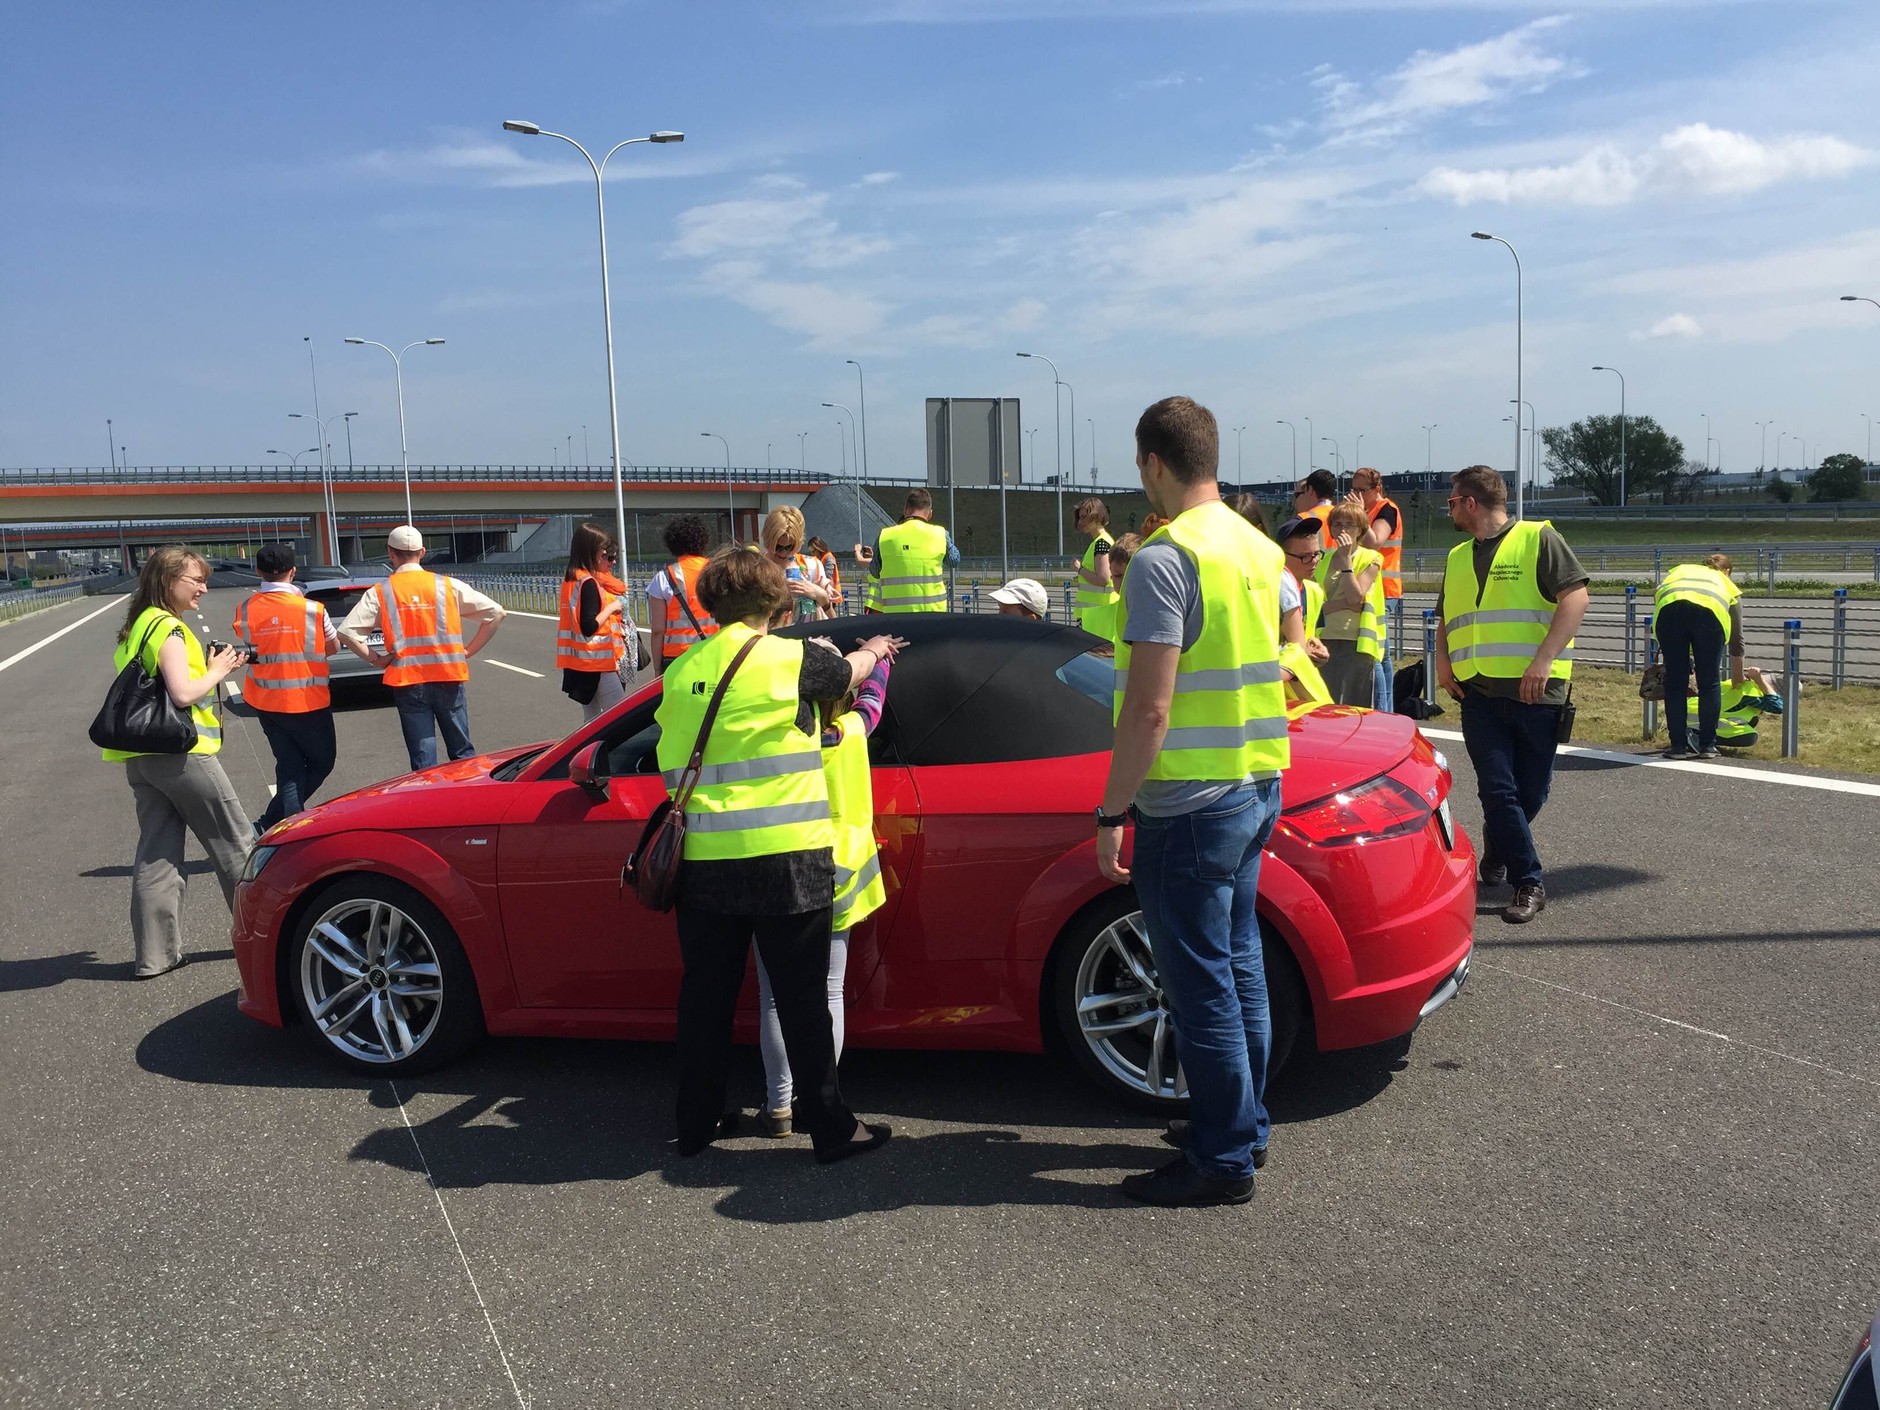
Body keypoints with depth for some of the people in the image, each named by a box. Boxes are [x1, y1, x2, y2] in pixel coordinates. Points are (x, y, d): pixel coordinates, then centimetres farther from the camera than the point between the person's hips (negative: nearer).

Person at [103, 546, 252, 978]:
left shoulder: (134, 628, 15)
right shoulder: (168, 628, -13)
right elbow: (183, 693, -23)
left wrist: (212, 668, 9)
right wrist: (218, 671, -6)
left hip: (141, 758, 9)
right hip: (180, 752, -9)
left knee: (156, 854, 8)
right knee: (235, 844, 4)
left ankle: (155, 954, 8)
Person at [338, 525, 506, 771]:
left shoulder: (380, 592, 1)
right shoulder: (448, 585, 2)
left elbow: (346, 631, -7)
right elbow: (496, 613, 1)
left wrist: (376, 659, 2)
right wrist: (469, 651, 5)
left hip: (407, 680, -1)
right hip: (449, 677, 1)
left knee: (423, 759, 4)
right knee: (462, 752, 12)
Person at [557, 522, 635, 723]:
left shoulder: (572, 580, 11)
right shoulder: (589, 583, -17)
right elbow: (589, 627, -23)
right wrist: (612, 607, -13)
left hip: (580, 664, 10)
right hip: (597, 662, -10)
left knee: (592, 720, 14)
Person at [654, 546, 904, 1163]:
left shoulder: (683, 670, 5)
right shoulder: (789, 660, -8)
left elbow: (673, 758, 13)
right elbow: (851, 670, 12)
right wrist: (875, 649, 34)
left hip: (703, 862, 5)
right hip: (782, 859, -4)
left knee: (705, 992, 15)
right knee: (802, 997, 4)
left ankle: (696, 1122, 26)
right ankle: (831, 1128, 14)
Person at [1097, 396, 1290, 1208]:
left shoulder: (1165, 557, -18)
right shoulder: (1259, 549, 10)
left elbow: (1148, 710, -22)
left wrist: (1111, 815, -16)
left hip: (1189, 802, -9)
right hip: (1258, 784, 9)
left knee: (1200, 982, 0)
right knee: (1237, 963, 18)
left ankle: (1223, 1161, 10)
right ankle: (1245, 1125, 31)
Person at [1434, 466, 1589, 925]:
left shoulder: (1538, 538, -1)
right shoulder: (1457, 558, 18)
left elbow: (1575, 596, -10)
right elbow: (1447, 618, 28)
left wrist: (1544, 660, -21)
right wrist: (1443, 659, 7)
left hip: (1535, 692, -4)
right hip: (1479, 692, 4)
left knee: (1531, 791, 5)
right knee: (1498, 790, -7)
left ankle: (1496, 860, 30)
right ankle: (1529, 884, -1)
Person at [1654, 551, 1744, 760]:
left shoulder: (1679, 569, 42)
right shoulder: (1728, 586, 38)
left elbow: (1658, 592, 24)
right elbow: (1736, 640, 42)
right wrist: (1737, 679, 55)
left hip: (1669, 607, 1)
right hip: (1710, 610, -1)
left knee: (1675, 682, 10)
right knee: (1709, 683, 13)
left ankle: (1678, 745, 13)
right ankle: (1707, 745, 18)